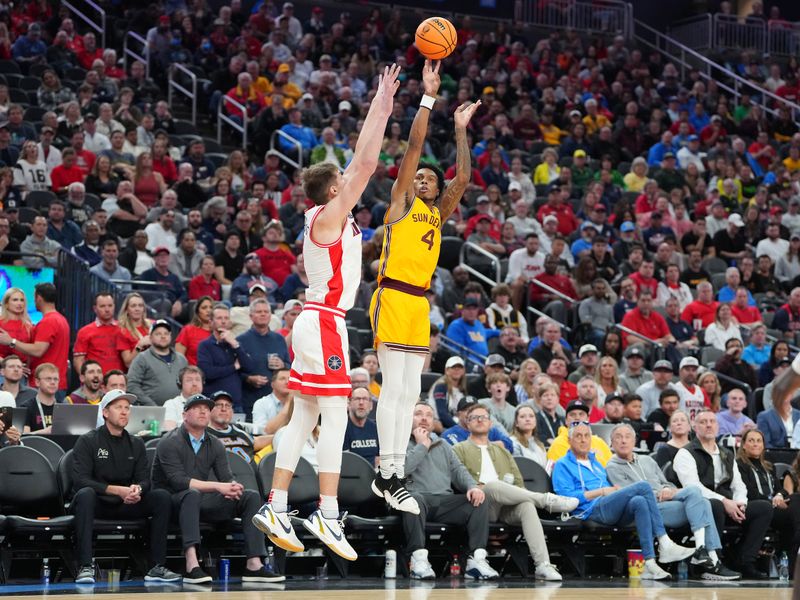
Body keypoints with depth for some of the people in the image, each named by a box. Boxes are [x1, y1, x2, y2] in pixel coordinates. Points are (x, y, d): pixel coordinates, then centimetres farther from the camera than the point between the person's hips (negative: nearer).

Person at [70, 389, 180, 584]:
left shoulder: (136, 444, 12)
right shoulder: (87, 441, -3)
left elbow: (145, 480, 5)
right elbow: (80, 481, -16)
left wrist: (137, 489, -22)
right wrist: (118, 491, -25)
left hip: (125, 506, 4)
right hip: (96, 504, -4)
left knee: (162, 497, -19)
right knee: (85, 494, -38)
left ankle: (157, 568, -21)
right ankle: (85, 567, -42)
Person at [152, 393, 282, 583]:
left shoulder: (215, 445, 12)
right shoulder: (170, 442, -9)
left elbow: (227, 478, 4)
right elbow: (178, 481, -22)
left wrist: (232, 488, -24)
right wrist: (217, 487, -30)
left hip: (200, 502, 7)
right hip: (172, 502, -7)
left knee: (251, 497, -10)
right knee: (192, 494, -41)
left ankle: (254, 565, -22)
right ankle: (192, 566, -53)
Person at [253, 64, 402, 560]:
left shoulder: (327, 216, 13)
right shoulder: (329, 216, -11)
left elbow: (361, 162, 19)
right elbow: (366, 165, -15)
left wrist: (382, 107, 19)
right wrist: (383, 106, -10)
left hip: (317, 321, 10)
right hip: (325, 324, -10)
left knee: (304, 417, 9)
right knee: (335, 418, -11)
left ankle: (276, 507, 9)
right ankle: (327, 515, -13)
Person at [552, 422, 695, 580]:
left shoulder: (595, 462, 33)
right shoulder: (563, 465, 10)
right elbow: (566, 496, -6)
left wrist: (615, 490, 6)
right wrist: (602, 491, -8)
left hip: (612, 510, 7)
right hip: (592, 509, -7)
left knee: (639, 502, -30)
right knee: (643, 486, -25)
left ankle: (650, 564, -38)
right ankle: (665, 545, -29)